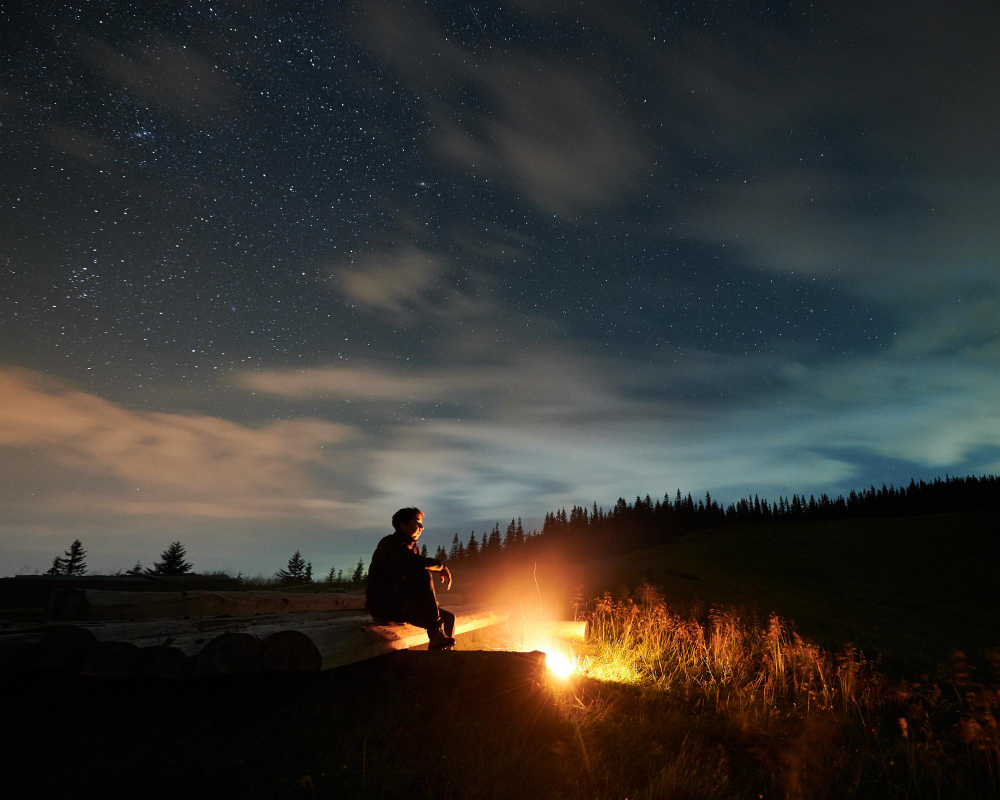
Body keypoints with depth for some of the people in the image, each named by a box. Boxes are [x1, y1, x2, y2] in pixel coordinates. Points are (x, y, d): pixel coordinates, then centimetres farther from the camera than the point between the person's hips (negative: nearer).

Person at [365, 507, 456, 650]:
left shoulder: (414, 548, 18)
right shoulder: (389, 543, -10)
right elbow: (412, 565, -29)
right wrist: (441, 567, -19)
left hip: (400, 605, 9)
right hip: (382, 604, -9)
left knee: (448, 618, -3)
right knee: (423, 576, -31)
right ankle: (436, 635, -29)